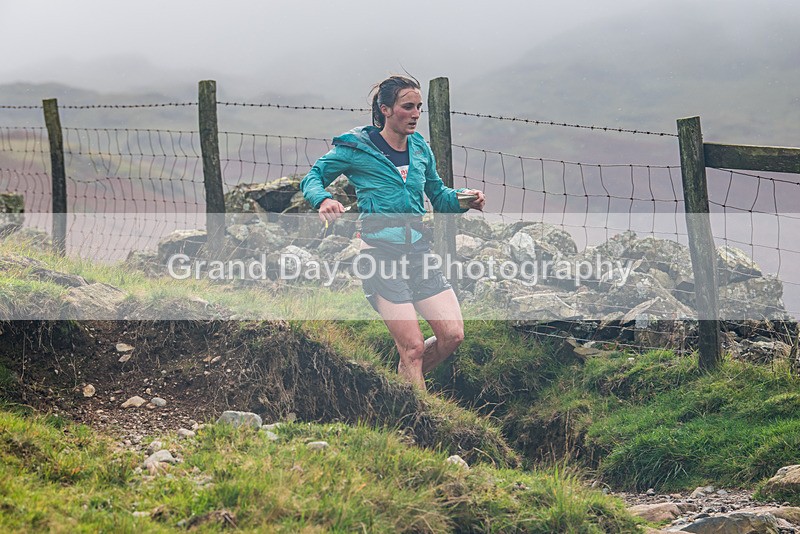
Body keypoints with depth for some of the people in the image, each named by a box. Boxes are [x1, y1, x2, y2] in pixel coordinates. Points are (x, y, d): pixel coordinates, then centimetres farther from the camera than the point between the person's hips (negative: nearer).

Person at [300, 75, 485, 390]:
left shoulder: (420, 148, 11)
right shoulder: (357, 147, -4)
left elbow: (438, 196, 22)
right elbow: (313, 177, 5)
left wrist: (464, 199, 2)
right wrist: (323, 200, -17)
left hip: (418, 251, 6)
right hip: (381, 254, -6)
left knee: (453, 335, -1)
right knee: (413, 347, -10)